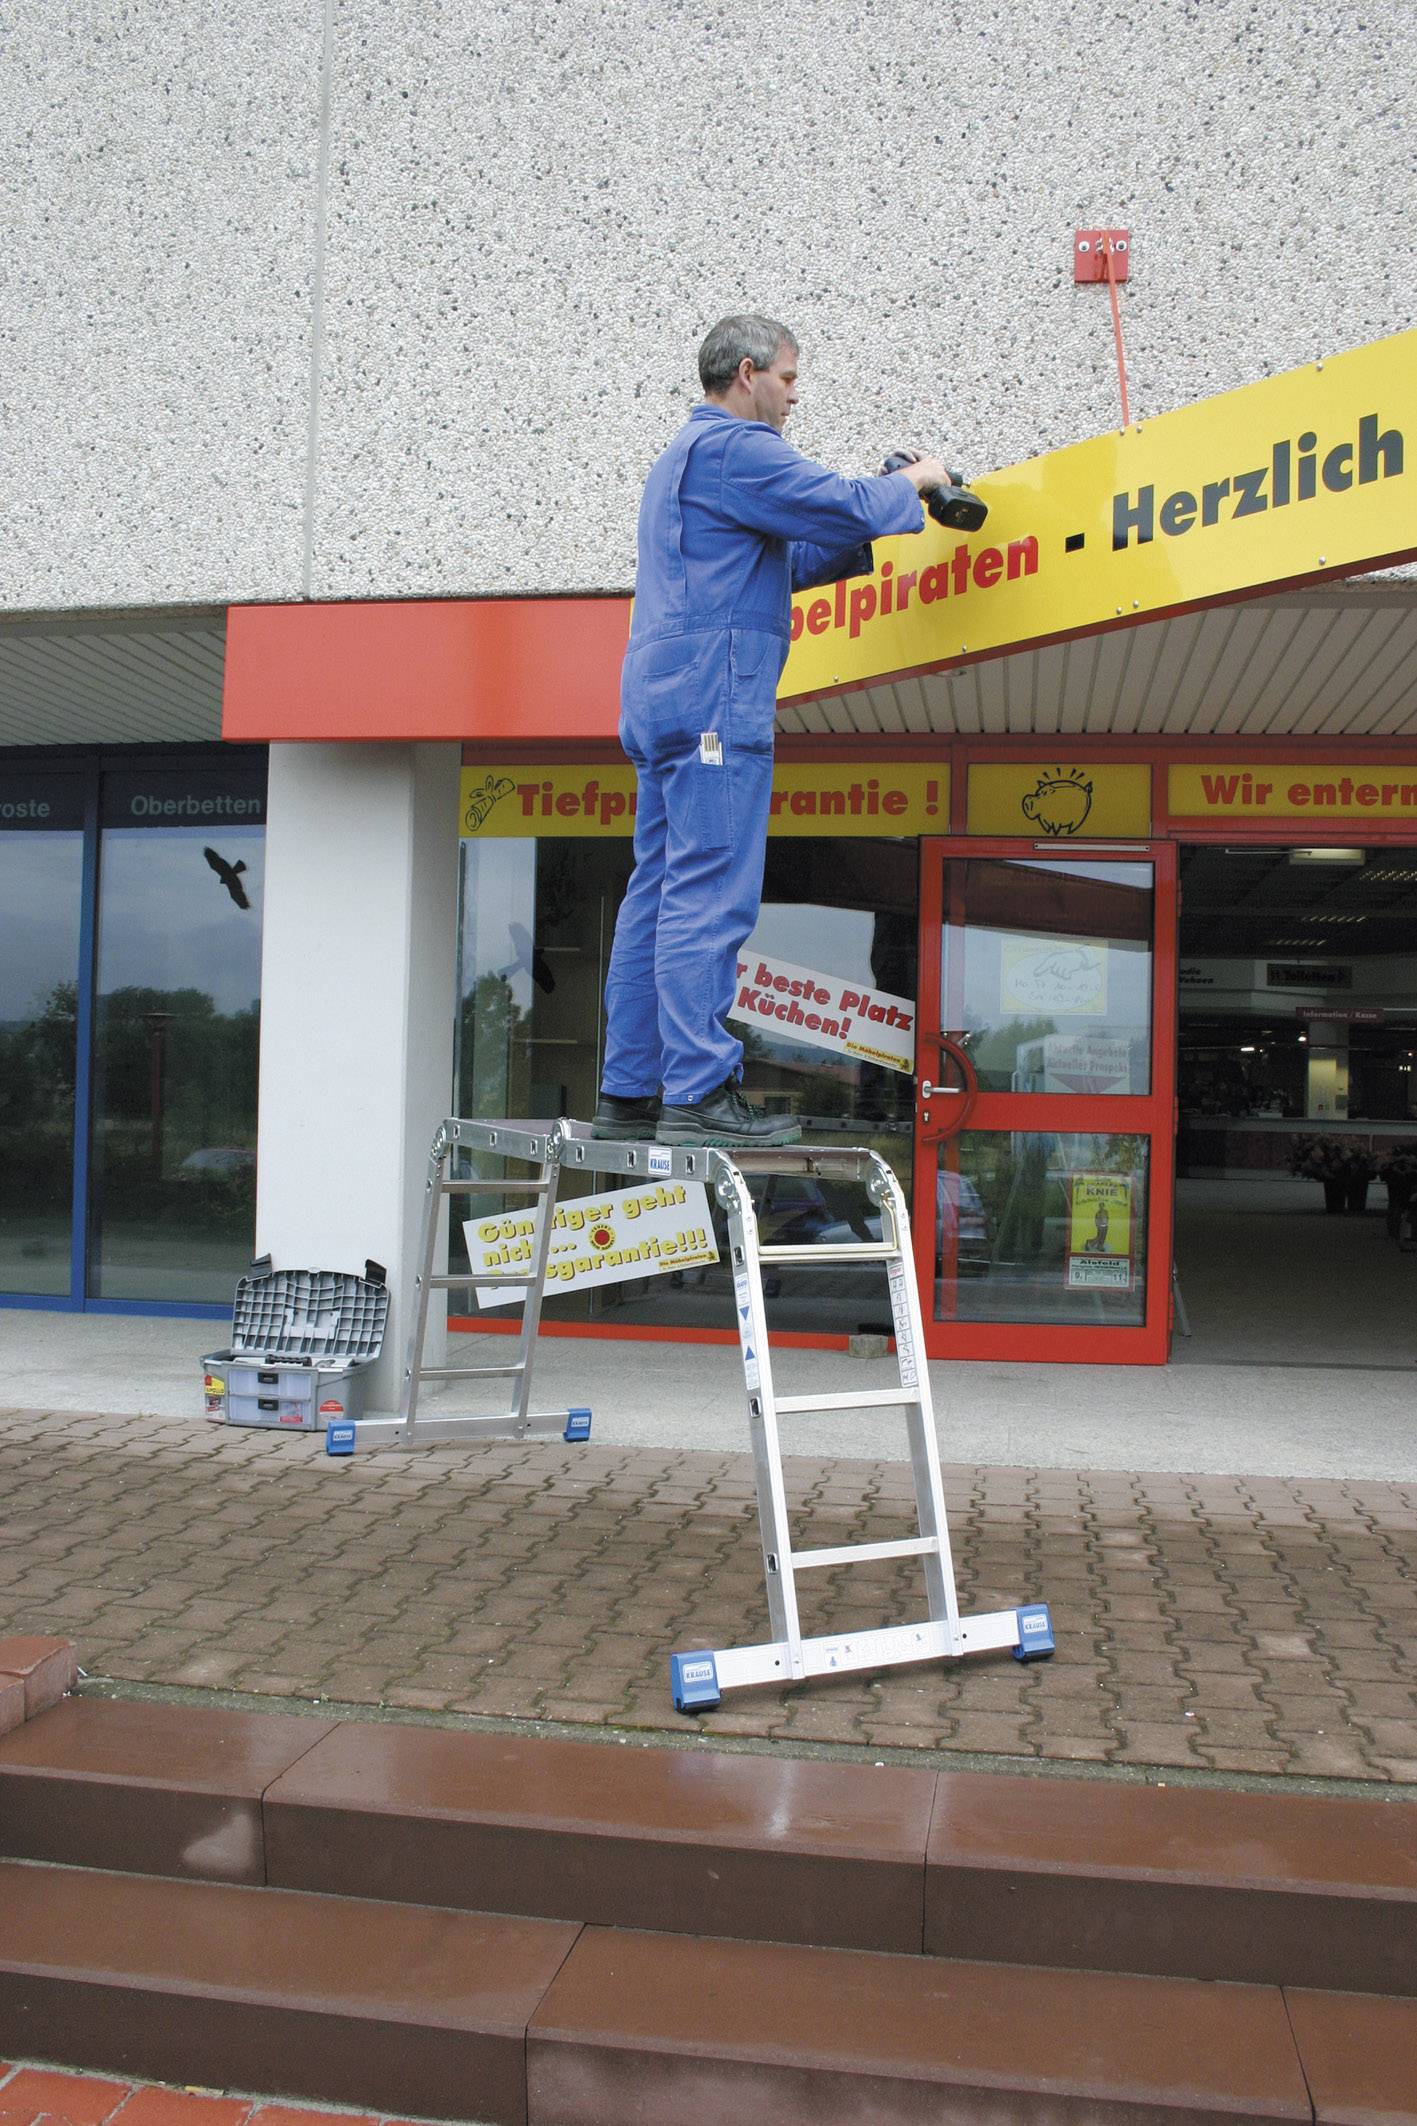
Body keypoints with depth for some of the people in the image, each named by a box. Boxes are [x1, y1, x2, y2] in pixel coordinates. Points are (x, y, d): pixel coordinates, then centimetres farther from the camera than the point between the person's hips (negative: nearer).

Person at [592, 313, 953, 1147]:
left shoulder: (682, 458, 30)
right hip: (714, 694, -10)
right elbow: (846, 508, -11)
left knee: (659, 892, 7)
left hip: (663, 701, 10)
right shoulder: (735, 447, -4)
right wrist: (913, 483, 8)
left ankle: (630, 1092, 8)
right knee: (710, 896, -13)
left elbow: (781, 560, 33)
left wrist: (864, 537, 23)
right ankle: (698, 1093, -16)